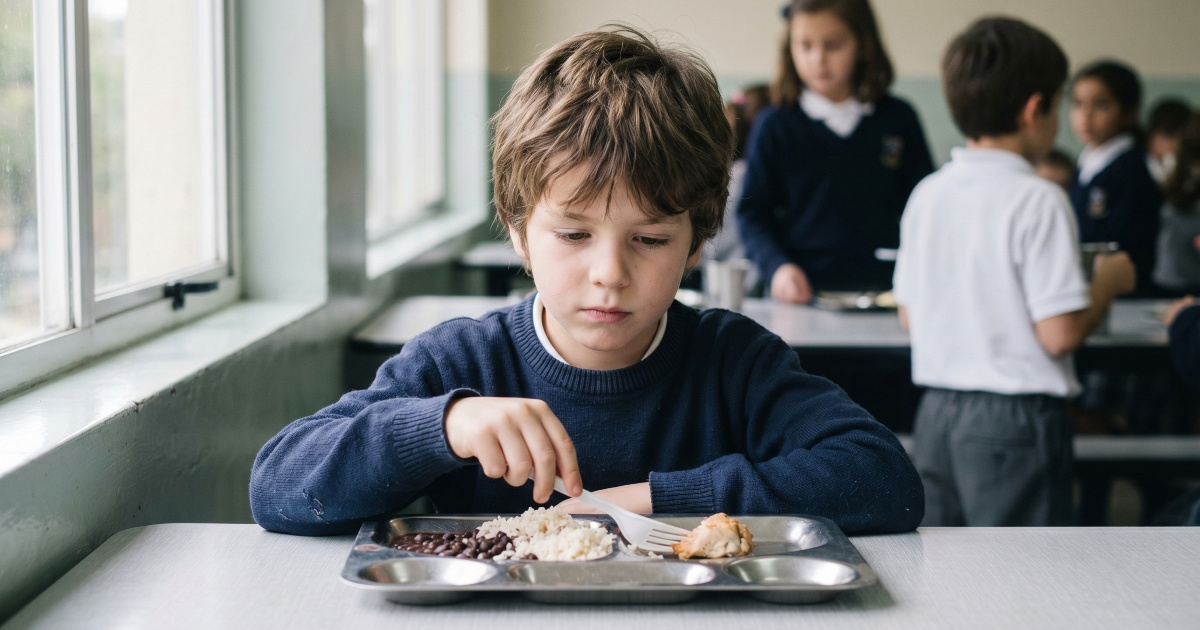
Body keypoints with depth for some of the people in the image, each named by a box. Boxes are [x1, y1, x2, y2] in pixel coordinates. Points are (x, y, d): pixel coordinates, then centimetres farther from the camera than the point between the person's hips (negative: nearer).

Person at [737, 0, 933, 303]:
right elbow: (752, 213, 7)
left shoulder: (898, 120, 10)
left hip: (886, 292, 0)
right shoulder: (776, 127, 6)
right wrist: (778, 267, -9)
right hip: (803, 293, 0)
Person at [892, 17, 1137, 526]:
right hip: (1016, 418, -6)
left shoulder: (927, 194, 5)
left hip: (936, 411, 7)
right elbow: (1059, 333, -18)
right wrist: (1110, 281, -1)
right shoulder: (1038, 201, -15)